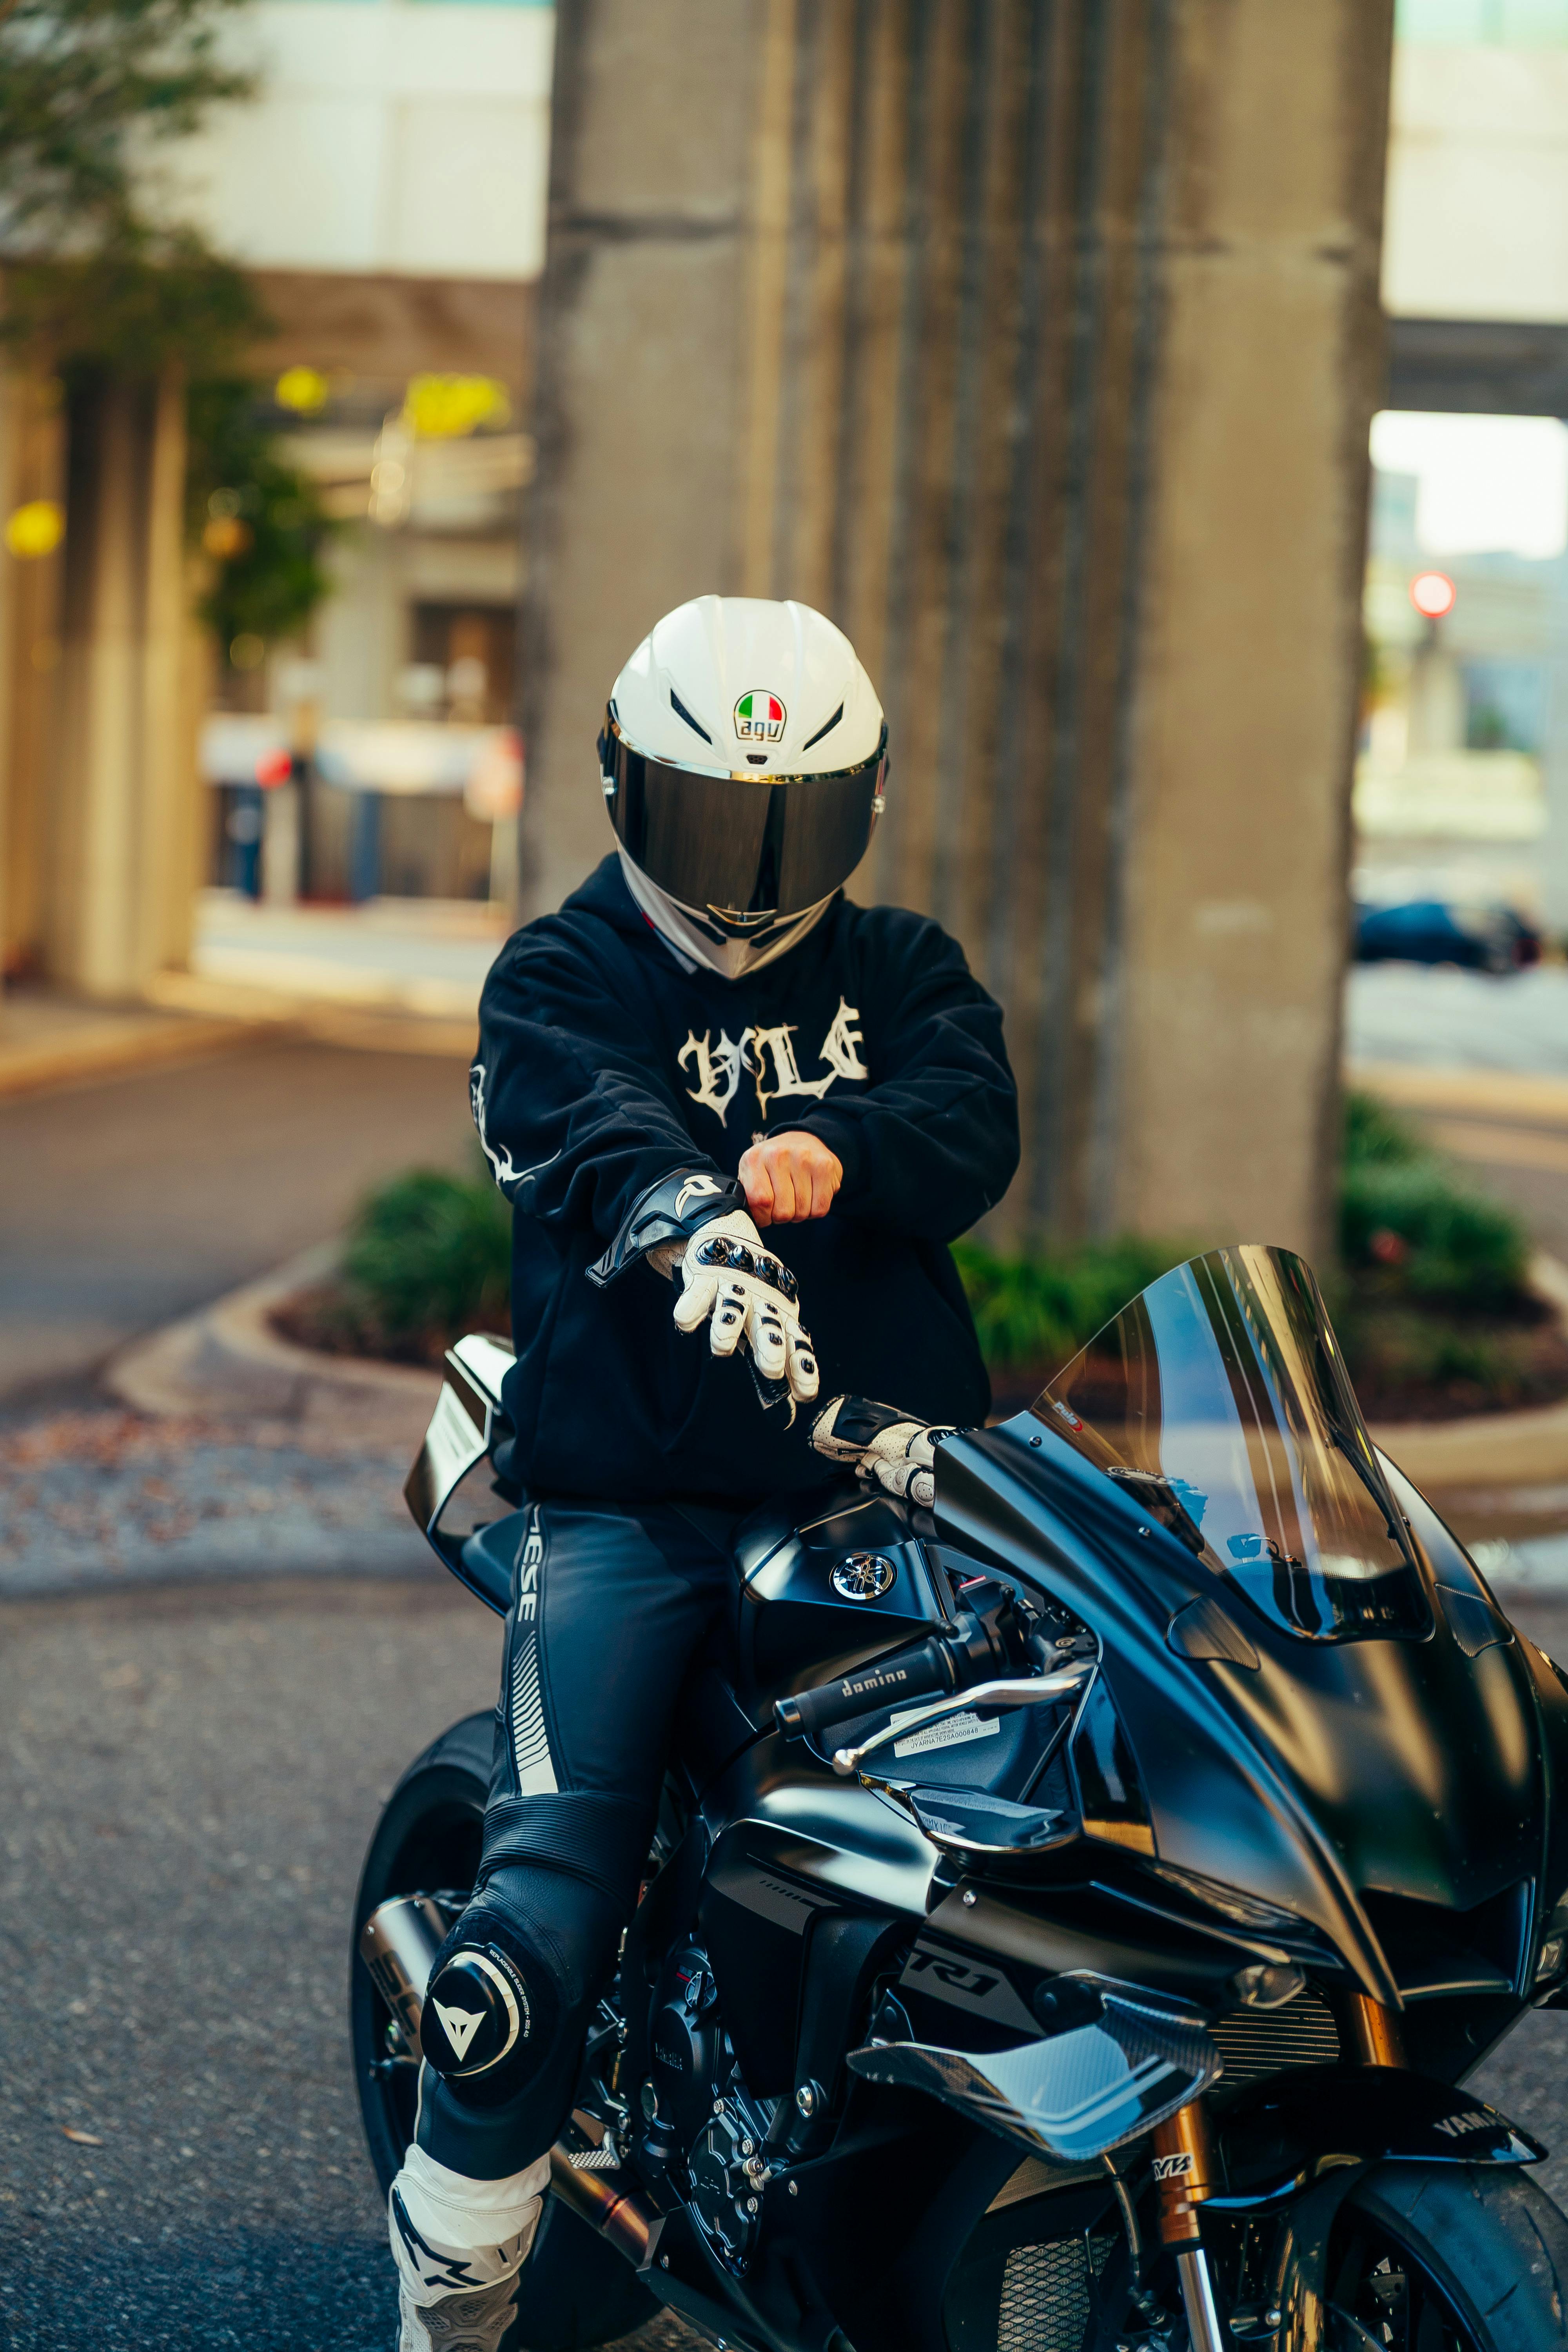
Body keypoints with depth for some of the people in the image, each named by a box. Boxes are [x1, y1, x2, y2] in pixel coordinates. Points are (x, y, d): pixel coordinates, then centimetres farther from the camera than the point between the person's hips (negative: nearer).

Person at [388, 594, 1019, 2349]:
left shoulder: (902, 975, 18)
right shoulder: (560, 979, 8)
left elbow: (973, 1126, -2)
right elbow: (594, 1131, -14)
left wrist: (832, 1148, -25)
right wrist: (695, 1220, -36)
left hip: (879, 1480, 3)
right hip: (632, 1498, -2)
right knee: (547, 1901, -12)